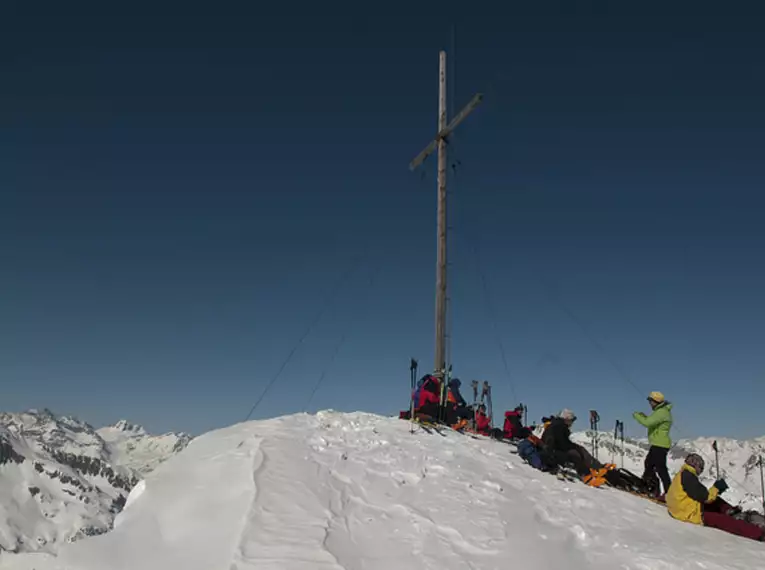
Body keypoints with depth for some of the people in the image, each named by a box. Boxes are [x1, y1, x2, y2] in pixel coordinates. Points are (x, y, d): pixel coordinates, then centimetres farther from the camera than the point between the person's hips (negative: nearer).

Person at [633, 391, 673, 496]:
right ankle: (652, 488, 28)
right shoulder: (661, 411, 16)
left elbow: (647, 423, -26)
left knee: (660, 469, -10)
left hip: (660, 445, -11)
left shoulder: (661, 412, -18)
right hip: (657, 444, 11)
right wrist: (643, 416, 10)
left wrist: (637, 416, -10)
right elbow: (652, 423, 22)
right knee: (649, 464, 21)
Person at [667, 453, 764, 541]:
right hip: (691, 514, -10)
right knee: (725, 520, -13)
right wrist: (716, 488, -2)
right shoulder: (687, 476, -17)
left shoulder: (682, 474, 12)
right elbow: (705, 497, -16)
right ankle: (759, 534, -17)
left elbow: (699, 495, 13)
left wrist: (715, 490, 4)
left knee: (715, 501, 20)